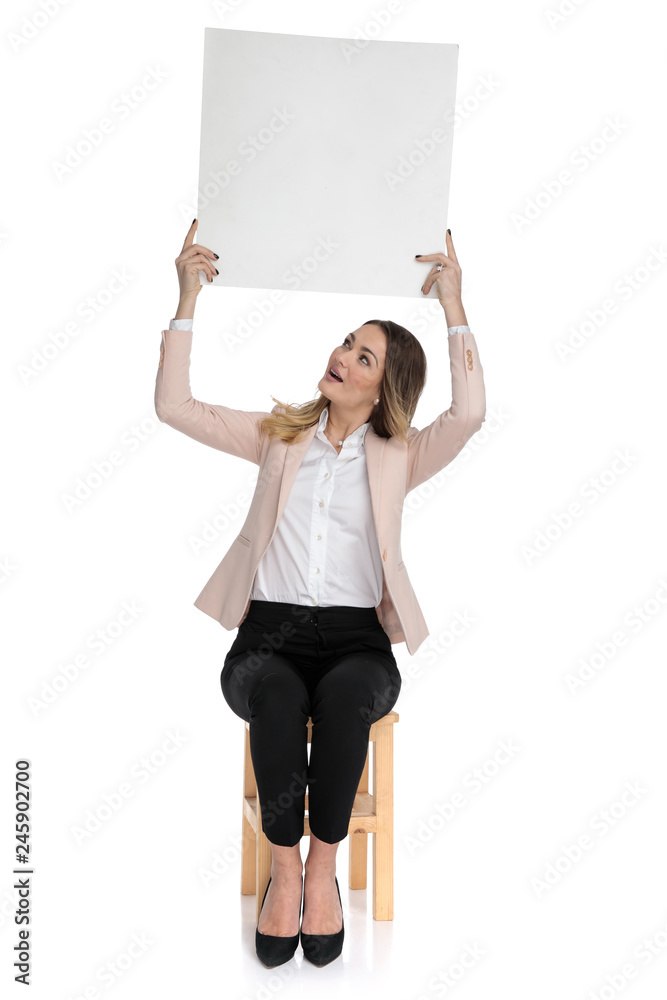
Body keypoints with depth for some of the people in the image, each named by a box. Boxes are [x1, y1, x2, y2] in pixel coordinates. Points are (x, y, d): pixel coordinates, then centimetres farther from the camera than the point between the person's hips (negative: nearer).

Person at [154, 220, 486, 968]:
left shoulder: (399, 454, 10)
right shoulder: (278, 434, 15)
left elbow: (470, 413, -9)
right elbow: (175, 407, 6)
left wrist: (454, 305, -6)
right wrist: (189, 297, 3)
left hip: (355, 635, 0)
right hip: (269, 630, 1)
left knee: (344, 696, -35)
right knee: (276, 697, -34)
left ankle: (324, 866, -15)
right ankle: (285, 869, -14)